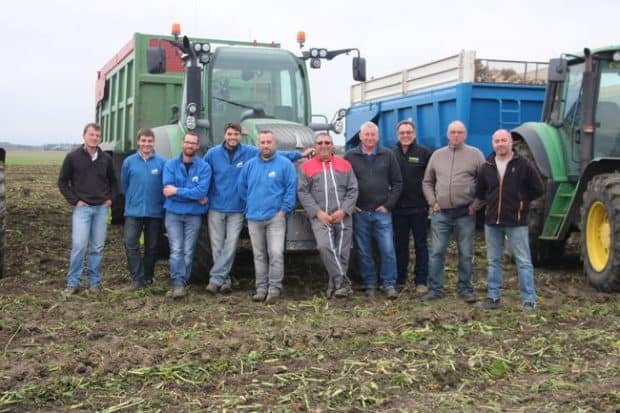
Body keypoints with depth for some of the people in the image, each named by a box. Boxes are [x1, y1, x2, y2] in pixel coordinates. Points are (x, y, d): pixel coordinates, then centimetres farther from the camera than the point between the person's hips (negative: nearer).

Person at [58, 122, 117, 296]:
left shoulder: (106, 158, 6)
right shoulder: (73, 157, -3)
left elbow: (113, 181, 19)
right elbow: (62, 182, 2)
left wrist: (110, 198, 6)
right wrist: (74, 201, -6)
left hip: (101, 209, 3)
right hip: (82, 208, -3)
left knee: (97, 247, 6)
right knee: (79, 245, -10)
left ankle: (95, 282, 15)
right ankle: (72, 283, 1)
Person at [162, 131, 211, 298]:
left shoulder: (204, 167, -3)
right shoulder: (170, 164, 0)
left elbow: (202, 191, -16)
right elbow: (168, 189, -13)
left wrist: (178, 191, -18)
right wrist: (195, 197, -15)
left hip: (194, 215, 0)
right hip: (173, 213, 0)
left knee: (188, 251, 4)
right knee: (176, 250, -7)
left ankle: (180, 283, 12)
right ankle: (178, 283, -10)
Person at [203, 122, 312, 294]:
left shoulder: (250, 152, -3)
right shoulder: (213, 153, -1)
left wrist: (300, 154, -1)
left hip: (237, 209, 0)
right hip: (216, 208, 0)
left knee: (230, 246, -6)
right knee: (217, 246, 2)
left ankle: (215, 279, -2)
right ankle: (224, 280, 13)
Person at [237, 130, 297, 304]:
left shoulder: (284, 164, -3)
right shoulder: (250, 164, 9)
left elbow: (291, 188, -6)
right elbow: (242, 187, 16)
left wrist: (284, 209, -10)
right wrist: (250, 205, 11)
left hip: (276, 217, -4)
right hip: (254, 218, 4)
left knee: (276, 254, -10)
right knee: (259, 255, 10)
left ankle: (274, 289, -2)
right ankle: (261, 288, 17)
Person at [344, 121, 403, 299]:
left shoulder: (388, 155, 5)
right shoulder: (350, 156, 3)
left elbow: (397, 182, 6)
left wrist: (388, 204, -2)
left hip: (382, 212, 0)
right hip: (360, 213, 0)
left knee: (388, 250, -4)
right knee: (364, 252, 7)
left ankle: (389, 284, 8)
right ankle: (370, 284, 17)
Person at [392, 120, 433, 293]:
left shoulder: (425, 153, -3)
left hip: (419, 208, -3)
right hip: (398, 208, 3)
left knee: (421, 245, 5)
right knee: (400, 245, 11)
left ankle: (421, 281, 11)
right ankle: (399, 279, 22)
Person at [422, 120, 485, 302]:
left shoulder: (475, 154, 2)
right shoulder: (437, 155, 10)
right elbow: (427, 182, 16)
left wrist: (476, 204, -5)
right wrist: (433, 202, 4)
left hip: (465, 213, -2)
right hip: (441, 213, 2)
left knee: (466, 254, 6)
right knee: (437, 253, 2)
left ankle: (465, 289, 17)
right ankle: (435, 289, 11)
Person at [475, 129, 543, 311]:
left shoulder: (523, 164, -5)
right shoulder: (487, 167, 7)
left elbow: (538, 189, 0)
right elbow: (479, 191, 20)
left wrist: (521, 201, 2)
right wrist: (492, 202, 11)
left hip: (516, 222, -4)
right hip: (492, 221, 4)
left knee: (523, 261, -1)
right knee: (493, 261, 11)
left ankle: (529, 300, 5)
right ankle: (493, 298, 20)